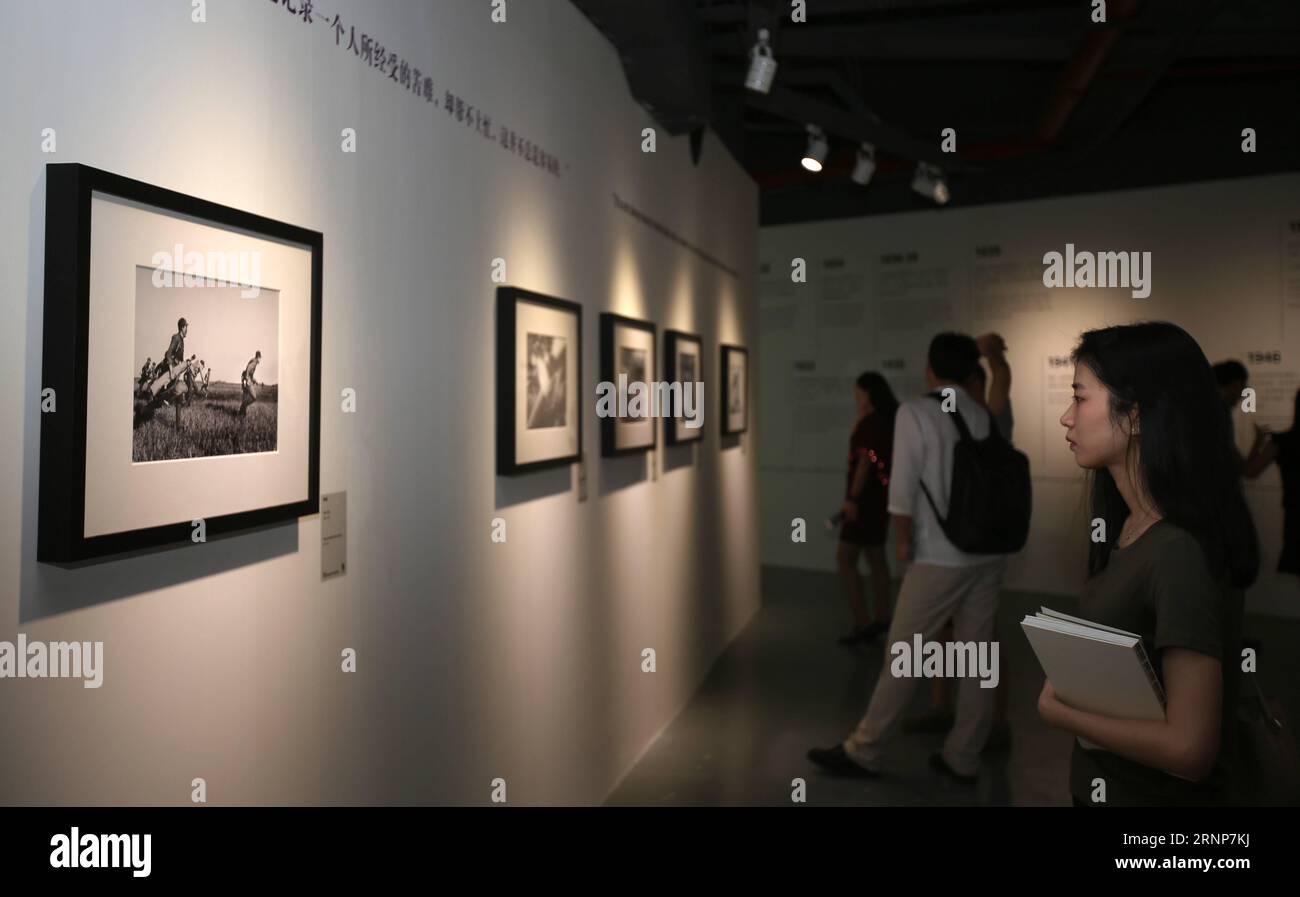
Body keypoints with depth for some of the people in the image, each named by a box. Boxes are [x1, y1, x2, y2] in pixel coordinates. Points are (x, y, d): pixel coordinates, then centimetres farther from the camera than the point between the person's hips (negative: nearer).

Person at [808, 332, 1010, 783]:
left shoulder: (915, 411, -9)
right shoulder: (986, 417, 6)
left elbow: (903, 486, -12)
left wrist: (903, 540, -2)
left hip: (941, 557, -6)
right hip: (988, 554, 6)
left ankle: (863, 752, 13)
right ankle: (962, 758, 20)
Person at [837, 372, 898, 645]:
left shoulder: (871, 422, -16)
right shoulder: (887, 419, 12)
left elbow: (865, 462, -21)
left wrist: (852, 497, -20)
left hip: (868, 497, -10)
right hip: (879, 495, 10)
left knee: (845, 559, -6)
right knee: (875, 557, 15)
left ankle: (863, 623, -7)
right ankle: (882, 618, 20)